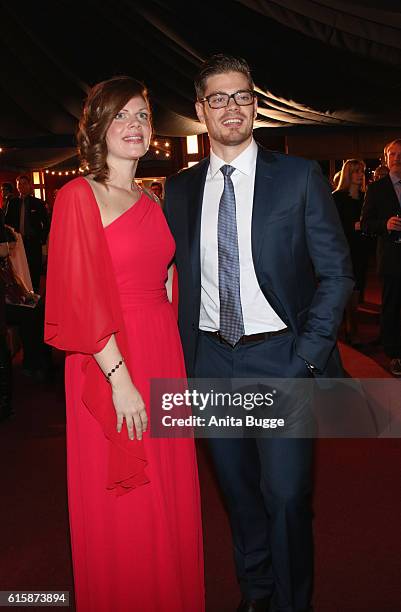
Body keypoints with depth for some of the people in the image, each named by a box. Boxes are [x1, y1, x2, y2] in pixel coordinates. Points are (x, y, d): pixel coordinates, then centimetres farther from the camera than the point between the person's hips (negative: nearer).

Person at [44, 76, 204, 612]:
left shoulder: (150, 202, 13)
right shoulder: (79, 196, -7)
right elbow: (81, 298, -14)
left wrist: (173, 370, 8)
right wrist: (120, 378, -18)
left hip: (163, 357, 7)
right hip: (109, 363, -6)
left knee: (171, 498, 17)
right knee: (122, 511, 8)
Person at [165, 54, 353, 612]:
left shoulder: (300, 178, -3)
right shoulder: (180, 189, 7)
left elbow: (336, 273, -4)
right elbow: (178, 277, 9)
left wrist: (305, 357, -10)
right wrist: (186, 355, 1)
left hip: (280, 358, -3)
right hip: (212, 361, 3)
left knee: (287, 496, 2)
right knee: (238, 490, 17)